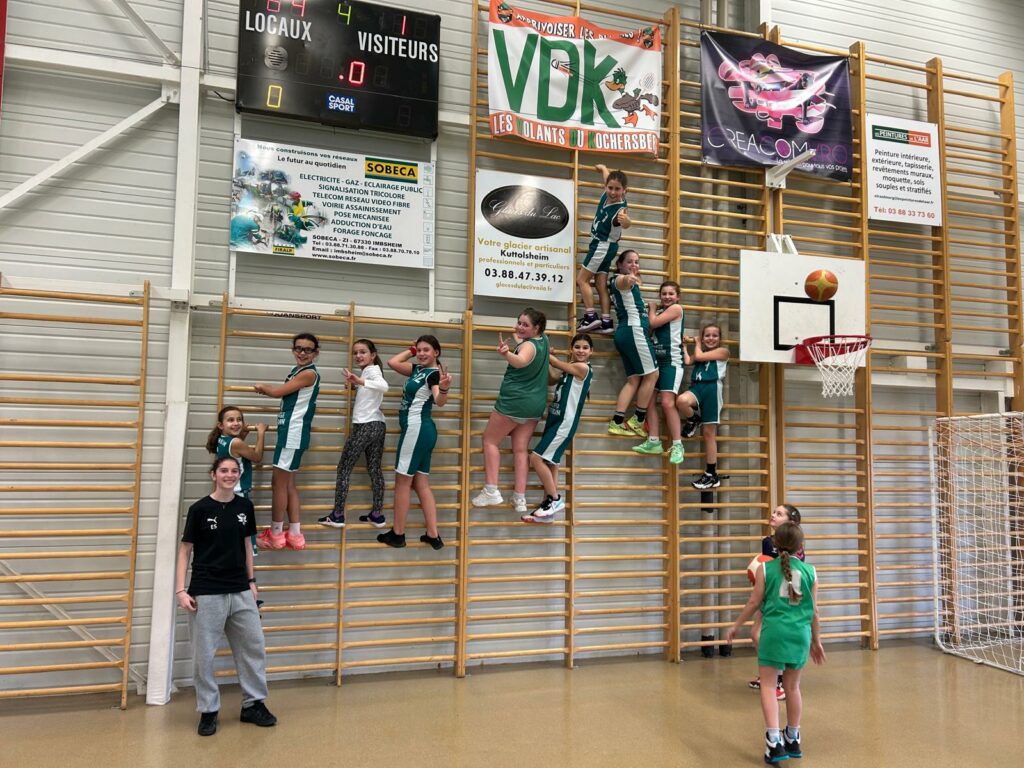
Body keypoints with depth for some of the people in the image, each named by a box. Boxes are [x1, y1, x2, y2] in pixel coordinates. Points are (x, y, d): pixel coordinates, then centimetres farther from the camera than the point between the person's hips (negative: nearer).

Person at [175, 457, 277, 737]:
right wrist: (181, 590, -11)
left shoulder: (245, 506, 3)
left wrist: (251, 581, 12)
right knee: (204, 655, 4)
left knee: (254, 648, 10)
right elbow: (185, 550, -5)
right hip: (207, 593, -4)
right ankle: (208, 711, 21)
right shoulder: (200, 509, -9)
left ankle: (253, 704, 25)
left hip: (240, 592, 4)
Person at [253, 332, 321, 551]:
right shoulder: (297, 371, 17)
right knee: (288, 483, 11)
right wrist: (265, 388, 3)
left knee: (279, 482, -4)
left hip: (294, 432, -10)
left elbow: (277, 392, -12)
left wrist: (261, 387, 6)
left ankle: (275, 535, 6)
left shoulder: (309, 373, -13)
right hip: (289, 431, 10)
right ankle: (295, 535, 16)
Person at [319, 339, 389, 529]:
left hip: (365, 426, -9)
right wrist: (355, 384, 13)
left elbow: (384, 386, -30)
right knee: (374, 468, 10)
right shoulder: (370, 371, 19)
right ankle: (377, 514, 13)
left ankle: (337, 515, 3)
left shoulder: (372, 370, -9)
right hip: (377, 425, 9)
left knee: (344, 467, -1)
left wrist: (360, 381, -43)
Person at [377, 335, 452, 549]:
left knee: (402, 482, 0)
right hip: (420, 430, 9)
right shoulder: (417, 369, 12)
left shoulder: (434, 373, -14)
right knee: (421, 484, 10)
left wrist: (444, 388, -51)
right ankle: (433, 535, 14)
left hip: (416, 429, -9)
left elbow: (439, 401, -31)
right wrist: (411, 350, 13)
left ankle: (397, 534, 11)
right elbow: (392, 363, 19)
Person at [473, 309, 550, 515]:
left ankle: (491, 491, -2)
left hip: (514, 402, -8)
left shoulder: (528, 345, -17)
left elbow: (520, 361, -43)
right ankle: (520, 499, 3)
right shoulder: (543, 340, 9)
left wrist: (505, 354, -60)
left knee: (490, 440, 6)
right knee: (521, 449, 8)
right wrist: (517, 340, 36)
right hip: (535, 405, 8)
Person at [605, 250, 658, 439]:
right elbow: (626, 281, -38)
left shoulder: (628, 280, 22)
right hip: (634, 330, -10)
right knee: (652, 374, -4)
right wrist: (630, 278, -58)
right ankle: (638, 420, 1)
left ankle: (617, 422, -2)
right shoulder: (621, 279, -9)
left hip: (626, 332, 10)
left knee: (633, 379, 5)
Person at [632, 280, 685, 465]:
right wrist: (651, 309, 6)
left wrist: (652, 308, 6)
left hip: (671, 361, -8)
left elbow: (653, 323, -10)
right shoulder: (660, 311, 20)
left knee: (667, 402, -14)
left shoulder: (676, 308, -4)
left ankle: (677, 445, -8)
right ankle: (654, 442, 9)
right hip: (655, 359, 8)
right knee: (649, 399, 3)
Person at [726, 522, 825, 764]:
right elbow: (814, 610, 8)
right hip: (800, 633, 3)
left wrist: (736, 625, 14)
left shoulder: (766, 568, -2)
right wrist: (816, 641, 21)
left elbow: (754, 602, 1)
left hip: (774, 631, -3)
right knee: (793, 686, 16)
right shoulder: (810, 571, 4)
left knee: (768, 684, 4)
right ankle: (792, 740, 29)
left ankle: (774, 741, -7)